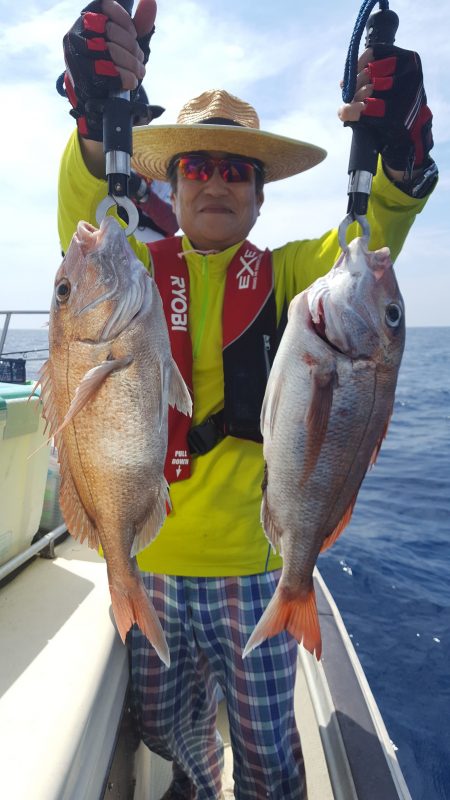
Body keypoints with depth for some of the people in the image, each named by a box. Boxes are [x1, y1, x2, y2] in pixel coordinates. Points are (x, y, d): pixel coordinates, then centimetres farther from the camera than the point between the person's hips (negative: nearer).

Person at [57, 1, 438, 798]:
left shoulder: (284, 275, -1)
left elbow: (366, 243, -17)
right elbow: (85, 219, -19)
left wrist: (400, 151, -37)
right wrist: (97, 123, -39)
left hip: (252, 560, -2)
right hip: (150, 559, 3)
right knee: (165, 724, 26)